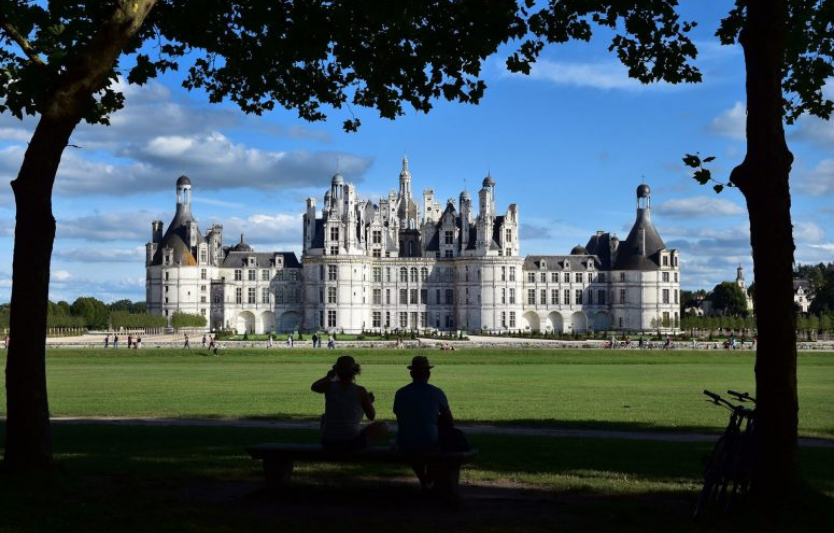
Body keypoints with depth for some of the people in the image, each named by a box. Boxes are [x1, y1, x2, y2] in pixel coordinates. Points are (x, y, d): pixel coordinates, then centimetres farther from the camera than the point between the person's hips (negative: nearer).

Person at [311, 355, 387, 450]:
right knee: (383, 426, 18)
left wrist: (328, 377, 34)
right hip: (353, 443, -3)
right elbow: (371, 417, -1)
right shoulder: (360, 391, -11)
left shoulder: (329, 386, -4)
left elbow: (314, 387, 20)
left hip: (328, 443, 3)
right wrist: (370, 402, 17)